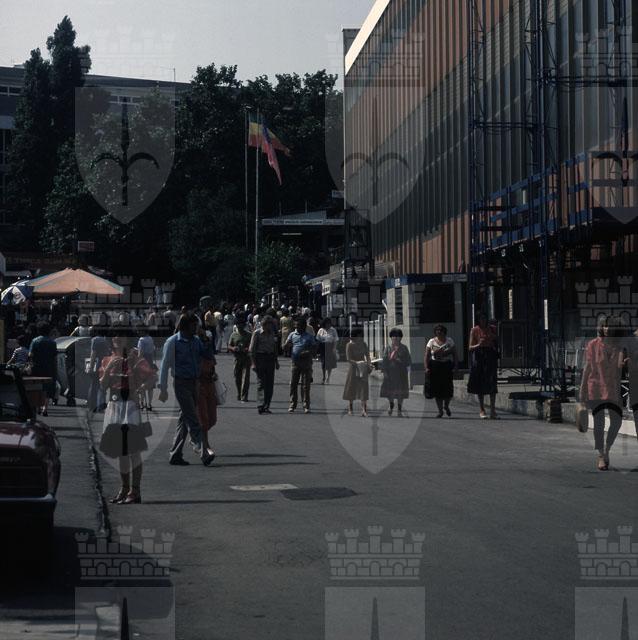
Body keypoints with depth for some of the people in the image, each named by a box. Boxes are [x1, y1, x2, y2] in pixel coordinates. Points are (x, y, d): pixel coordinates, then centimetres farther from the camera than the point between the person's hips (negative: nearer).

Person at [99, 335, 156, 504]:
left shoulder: (135, 358, -1)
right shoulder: (107, 360, 12)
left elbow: (152, 377, -6)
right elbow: (103, 385, 3)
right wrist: (109, 369, -10)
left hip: (131, 405, -5)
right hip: (114, 406, 5)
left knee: (133, 449, -12)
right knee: (120, 449, 11)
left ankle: (135, 492, -12)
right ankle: (124, 488, 21)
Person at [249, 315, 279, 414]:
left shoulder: (272, 334, 13)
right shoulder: (257, 333, -3)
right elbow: (251, 349, -5)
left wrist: (276, 361, 17)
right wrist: (253, 363, -11)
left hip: (270, 359, 5)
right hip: (260, 358, -5)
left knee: (270, 384, 3)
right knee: (262, 383, -11)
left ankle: (266, 406, 8)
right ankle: (260, 406, -14)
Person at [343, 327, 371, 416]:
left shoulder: (363, 344, 5)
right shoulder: (349, 345, -8)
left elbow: (367, 355, 8)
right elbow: (348, 359, -12)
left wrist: (368, 364, -12)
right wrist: (357, 363, -26)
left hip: (363, 369, 3)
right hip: (353, 369, -3)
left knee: (364, 389, -4)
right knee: (351, 389, 6)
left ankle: (364, 410, -9)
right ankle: (350, 409, 18)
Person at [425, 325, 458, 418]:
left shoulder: (449, 341, 6)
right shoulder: (431, 341, 6)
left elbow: (455, 355, 6)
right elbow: (427, 356, 4)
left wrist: (456, 366, -4)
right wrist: (426, 367, -6)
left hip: (447, 366, 0)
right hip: (435, 367, 0)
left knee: (448, 388, -6)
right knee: (437, 389, 0)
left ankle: (446, 406, 23)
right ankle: (440, 411, 9)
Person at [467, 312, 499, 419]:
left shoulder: (492, 328, 9)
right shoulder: (474, 330, 2)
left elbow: (496, 342, 20)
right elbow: (470, 347, -1)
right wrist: (478, 345, -18)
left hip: (491, 356, 2)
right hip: (479, 357, -2)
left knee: (492, 384, -4)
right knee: (480, 383, 2)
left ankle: (493, 411, -4)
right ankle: (482, 410, 9)